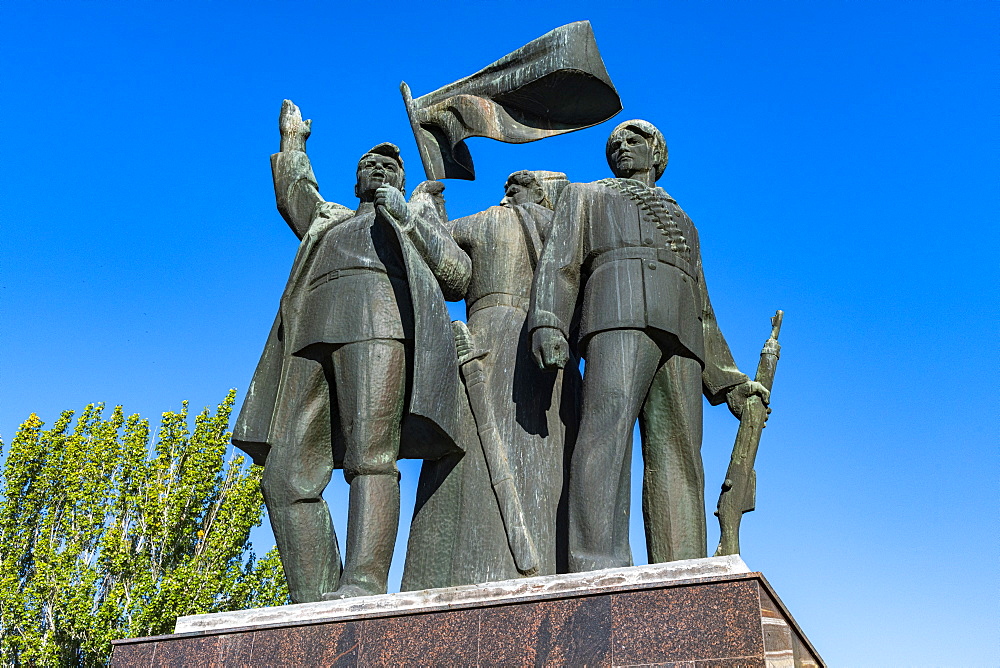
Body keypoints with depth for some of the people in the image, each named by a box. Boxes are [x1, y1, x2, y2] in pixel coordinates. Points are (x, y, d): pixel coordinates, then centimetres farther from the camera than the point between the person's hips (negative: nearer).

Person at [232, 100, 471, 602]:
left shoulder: (421, 214, 30)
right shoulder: (327, 219, 45)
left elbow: (459, 277, 16)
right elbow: (292, 193, 33)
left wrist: (410, 217, 15)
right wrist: (293, 141, 48)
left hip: (379, 320, -4)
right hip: (312, 334, 4)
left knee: (369, 457, -24)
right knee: (287, 475, -12)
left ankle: (363, 586, -34)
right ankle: (313, 604, -16)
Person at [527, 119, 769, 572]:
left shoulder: (683, 224, 40)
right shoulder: (584, 196, 29)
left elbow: (702, 311, 33)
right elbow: (559, 263, 10)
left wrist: (728, 379, 20)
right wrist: (547, 324, -9)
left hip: (680, 333, 4)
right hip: (619, 313, -4)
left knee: (678, 458, -11)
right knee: (608, 429, -26)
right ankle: (598, 576, -38)